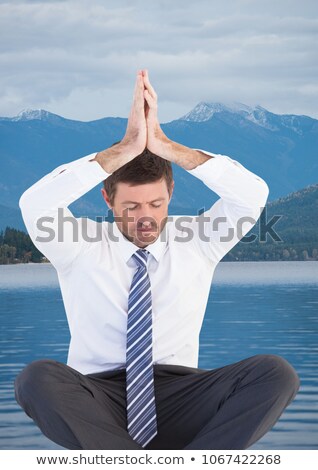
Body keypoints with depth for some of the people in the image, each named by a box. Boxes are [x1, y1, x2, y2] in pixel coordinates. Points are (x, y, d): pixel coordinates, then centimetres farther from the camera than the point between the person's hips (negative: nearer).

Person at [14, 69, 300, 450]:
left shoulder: (196, 241, 9)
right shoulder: (81, 249, 4)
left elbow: (253, 194, -8)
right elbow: (35, 204, -17)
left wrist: (163, 144, -16)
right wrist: (126, 148, -21)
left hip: (178, 398, 1)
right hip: (98, 401, -1)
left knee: (276, 373, -24)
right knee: (37, 379, -34)